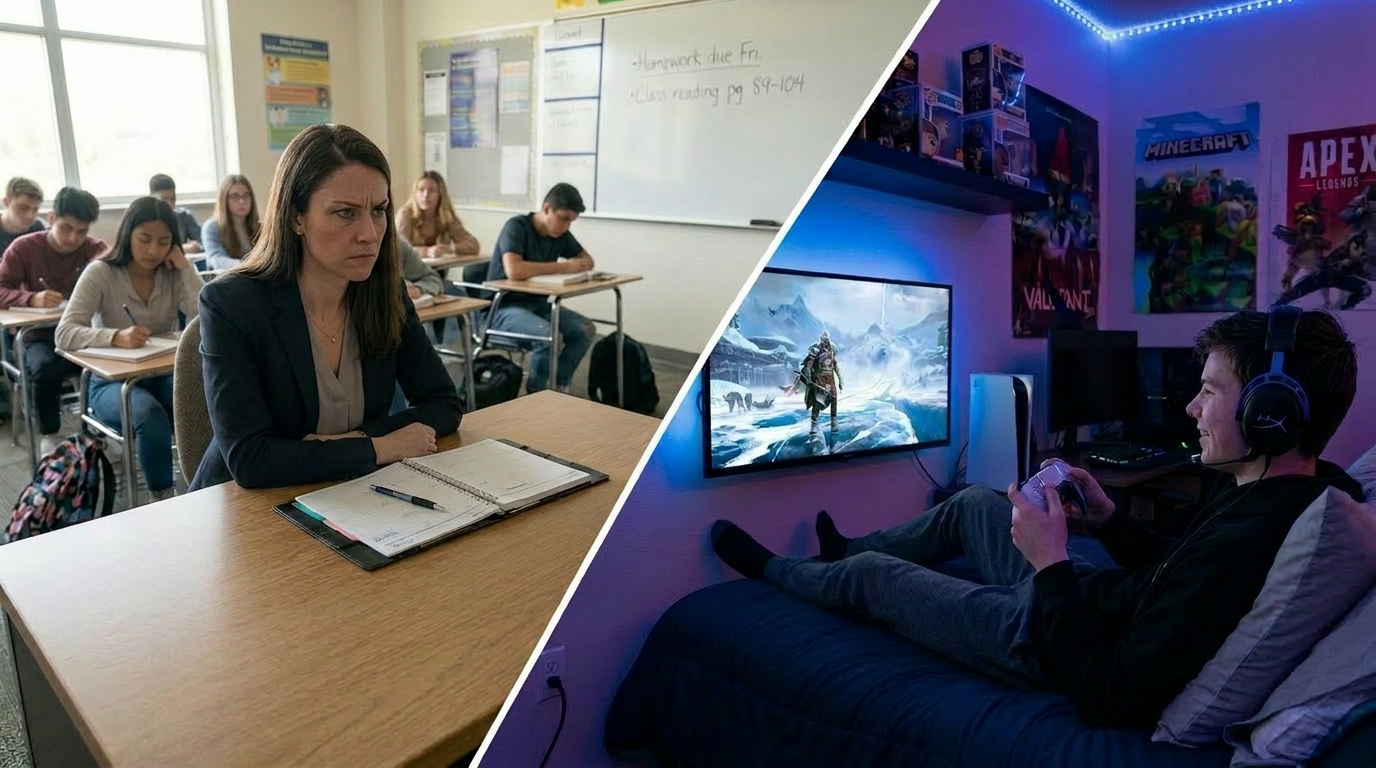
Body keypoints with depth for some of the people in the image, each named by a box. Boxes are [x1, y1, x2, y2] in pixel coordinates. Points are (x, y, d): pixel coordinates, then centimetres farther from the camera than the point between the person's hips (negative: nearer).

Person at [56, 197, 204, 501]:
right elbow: (65, 334, -18)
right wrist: (115, 337, -38)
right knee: (150, 415, -35)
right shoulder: (101, 273, -8)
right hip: (112, 381, -2)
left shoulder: (175, 274, -1)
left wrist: (185, 267, -16)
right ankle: (163, 497, -15)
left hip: (163, 375, 2)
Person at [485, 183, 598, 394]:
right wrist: (562, 267, -25)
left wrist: (579, 265, -10)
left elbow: (587, 260, 17)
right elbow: (513, 270, -33)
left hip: (536, 303, 8)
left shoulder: (560, 234, 4)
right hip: (504, 307, -7)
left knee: (585, 329, -12)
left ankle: (559, 386, 3)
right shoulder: (517, 227, -16)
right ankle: (535, 394, -8)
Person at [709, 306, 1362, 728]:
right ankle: (846, 547, 47)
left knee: (870, 574, 8)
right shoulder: (1309, 486, -6)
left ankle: (768, 569, 40)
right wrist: (1110, 520, -4)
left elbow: (1111, 699, -32)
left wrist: (1053, 564, -27)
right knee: (973, 503, 23)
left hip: (1046, 636, -8)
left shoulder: (1247, 541, -36)